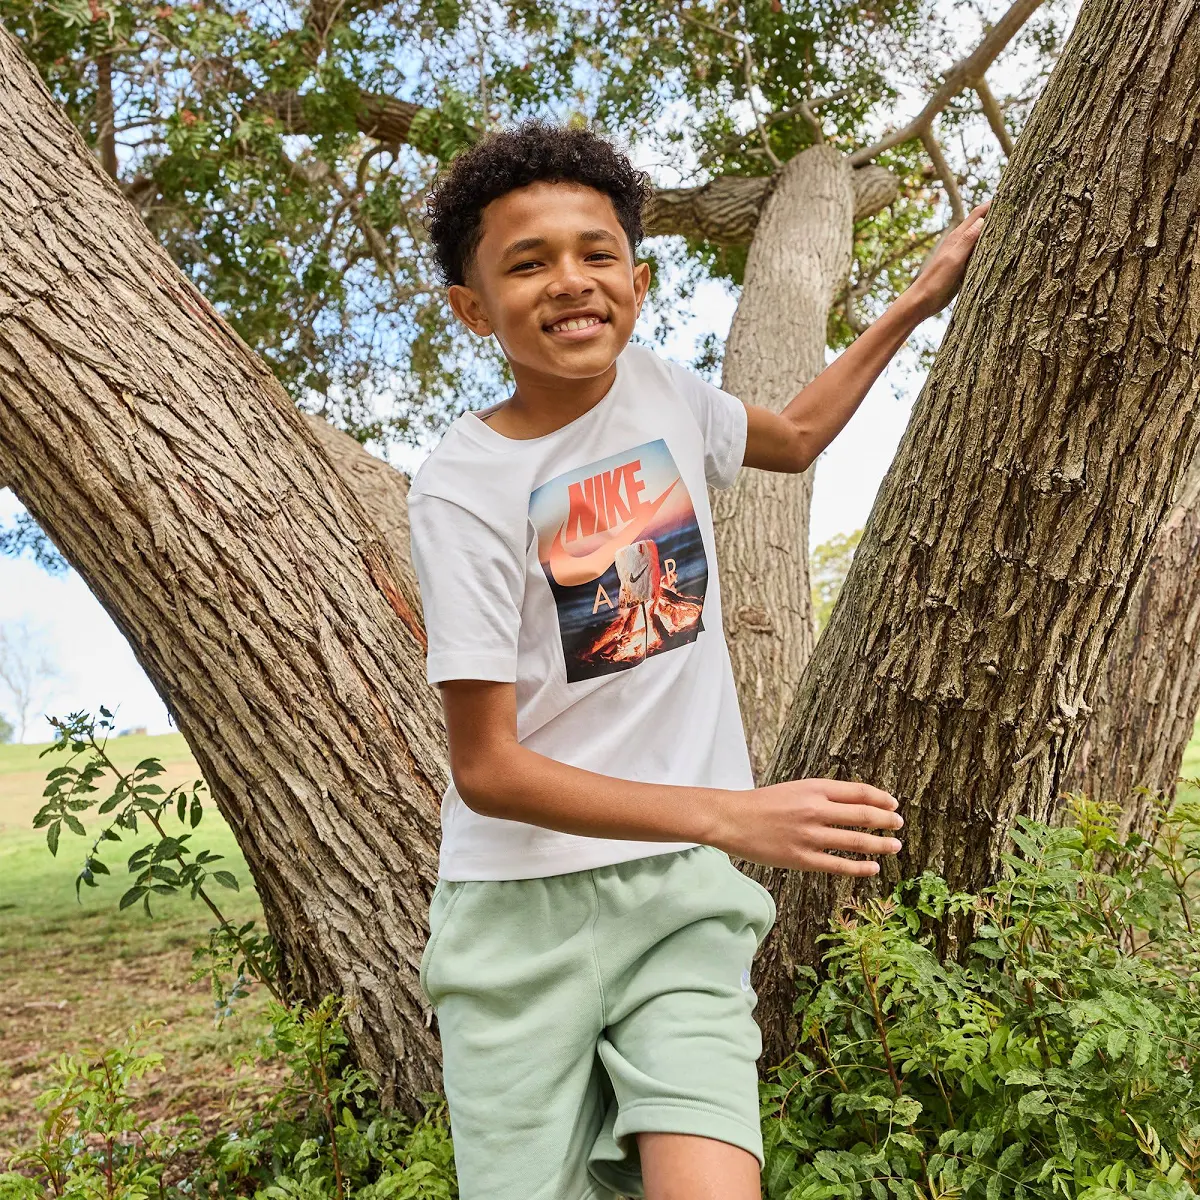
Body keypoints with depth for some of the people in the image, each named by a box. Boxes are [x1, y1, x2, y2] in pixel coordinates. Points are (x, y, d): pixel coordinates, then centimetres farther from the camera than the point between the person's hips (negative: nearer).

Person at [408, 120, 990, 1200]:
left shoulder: (654, 384, 2)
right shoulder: (462, 488, -13)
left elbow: (795, 438, 24)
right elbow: (486, 770, -15)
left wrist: (920, 300, 23)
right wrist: (732, 816, -22)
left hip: (684, 888, 3)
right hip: (526, 905, -2)